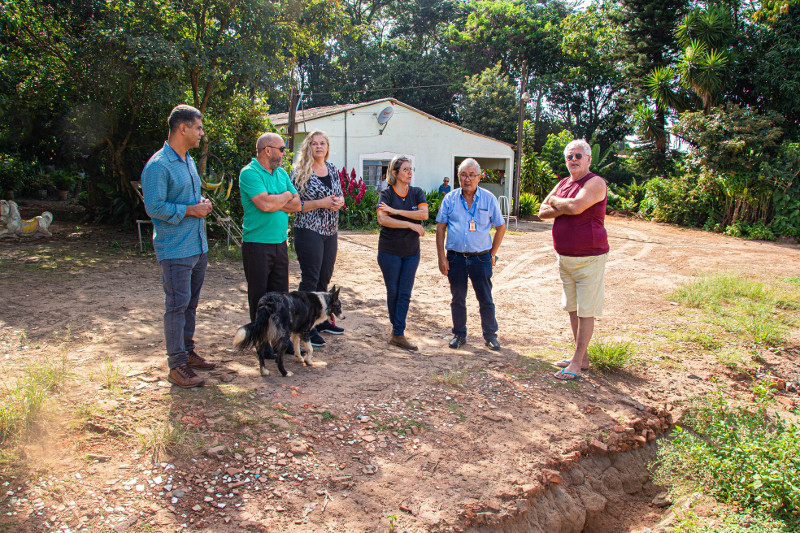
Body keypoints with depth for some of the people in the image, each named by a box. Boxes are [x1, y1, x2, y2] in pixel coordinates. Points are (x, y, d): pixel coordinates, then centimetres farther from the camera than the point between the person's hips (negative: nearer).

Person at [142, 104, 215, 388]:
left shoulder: (188, 160, 15)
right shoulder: (158, 165, -14)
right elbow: (154, 207, -19)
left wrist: (202, 202, 6)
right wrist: (190, 210, -17)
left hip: (198, 245, 9)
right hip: (175, 249, -9)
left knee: (191, 303, 16)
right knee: (177, 306, -4)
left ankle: (187, 352, 28)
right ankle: (177, 365, 3)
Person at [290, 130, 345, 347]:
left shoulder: (332, 169, 12)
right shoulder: (300, 171, -6)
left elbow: (340, 197, 19)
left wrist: (338, 201, -5)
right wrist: (321, 203, -18)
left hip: (330, 231, 6)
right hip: (308, 230, -6)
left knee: (325, 277, 14)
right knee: (310, 279, -5)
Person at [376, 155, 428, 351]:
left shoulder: (417, 193, 5)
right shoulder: (386, 194, -5)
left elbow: (424, 214, -12)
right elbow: (382, 219, -21)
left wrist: (396, 211, -16)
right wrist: (411, 224, -22)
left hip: (411, 251, 3)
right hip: (389, 251, -3)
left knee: (405, 293, 0)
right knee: (392, 291, 5)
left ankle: (398, 334, 4)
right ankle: (396, 325, 24)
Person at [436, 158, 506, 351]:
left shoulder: (489, 199, 1)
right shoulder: (450, 199, 2)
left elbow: (500, 227, 9)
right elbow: (440, 228, 5)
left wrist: (492, 254, 5)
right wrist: (442, 257, -1)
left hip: (481, 257, -1)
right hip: (456, 258, 1)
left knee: (486, 300, 4)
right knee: (458, 299, 10)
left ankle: (490, 335, 20)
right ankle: (459, 335, 25)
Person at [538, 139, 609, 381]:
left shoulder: (595, 182, -11)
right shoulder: (563, 184, 12)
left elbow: (576, 206, -26)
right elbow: (542, 212, 6)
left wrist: (554, 201, -6)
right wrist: (564, 208, -13)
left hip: (589, 257, -8)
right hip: (565, 258, 8)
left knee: (586, 311, -3)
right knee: (573, 309, 13)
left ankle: (577, 363, 2)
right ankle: (582, 357, 24)